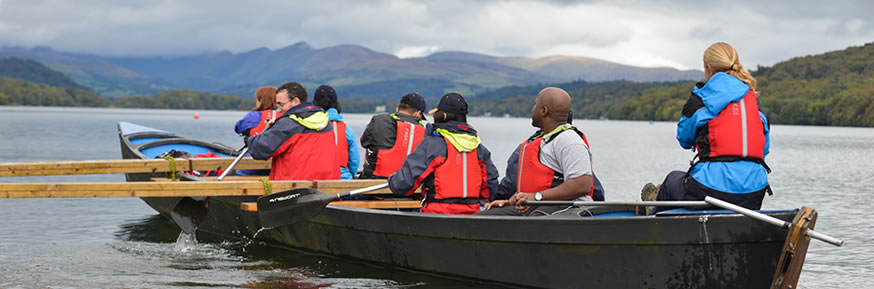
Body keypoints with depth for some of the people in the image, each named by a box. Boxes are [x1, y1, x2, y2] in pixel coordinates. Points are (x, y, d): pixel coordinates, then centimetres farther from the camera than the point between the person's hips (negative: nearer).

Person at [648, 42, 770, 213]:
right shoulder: (754, 99, 13)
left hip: (711, 189, -5)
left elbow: (684, 139, 14)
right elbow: (764, 147, 17)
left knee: (672, 180, 29)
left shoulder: (700, 99, 0)